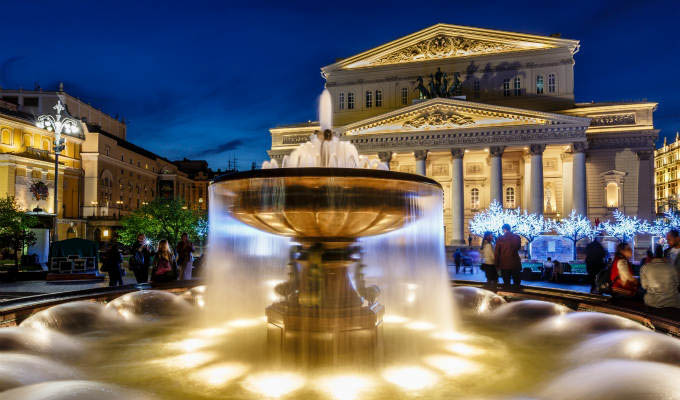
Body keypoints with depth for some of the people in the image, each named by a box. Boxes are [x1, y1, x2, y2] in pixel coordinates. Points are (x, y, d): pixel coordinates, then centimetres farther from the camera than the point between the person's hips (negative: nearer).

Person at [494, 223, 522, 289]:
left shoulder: (500, 239, -8)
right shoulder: (517, 237, -5)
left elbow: (496, 253, -5)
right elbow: (518, 247, 13)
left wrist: (497, 264, 5)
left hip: (504, 264, -1)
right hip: (515, 264, 1)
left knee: (506, 284, 7)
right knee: (516, 283, 10)